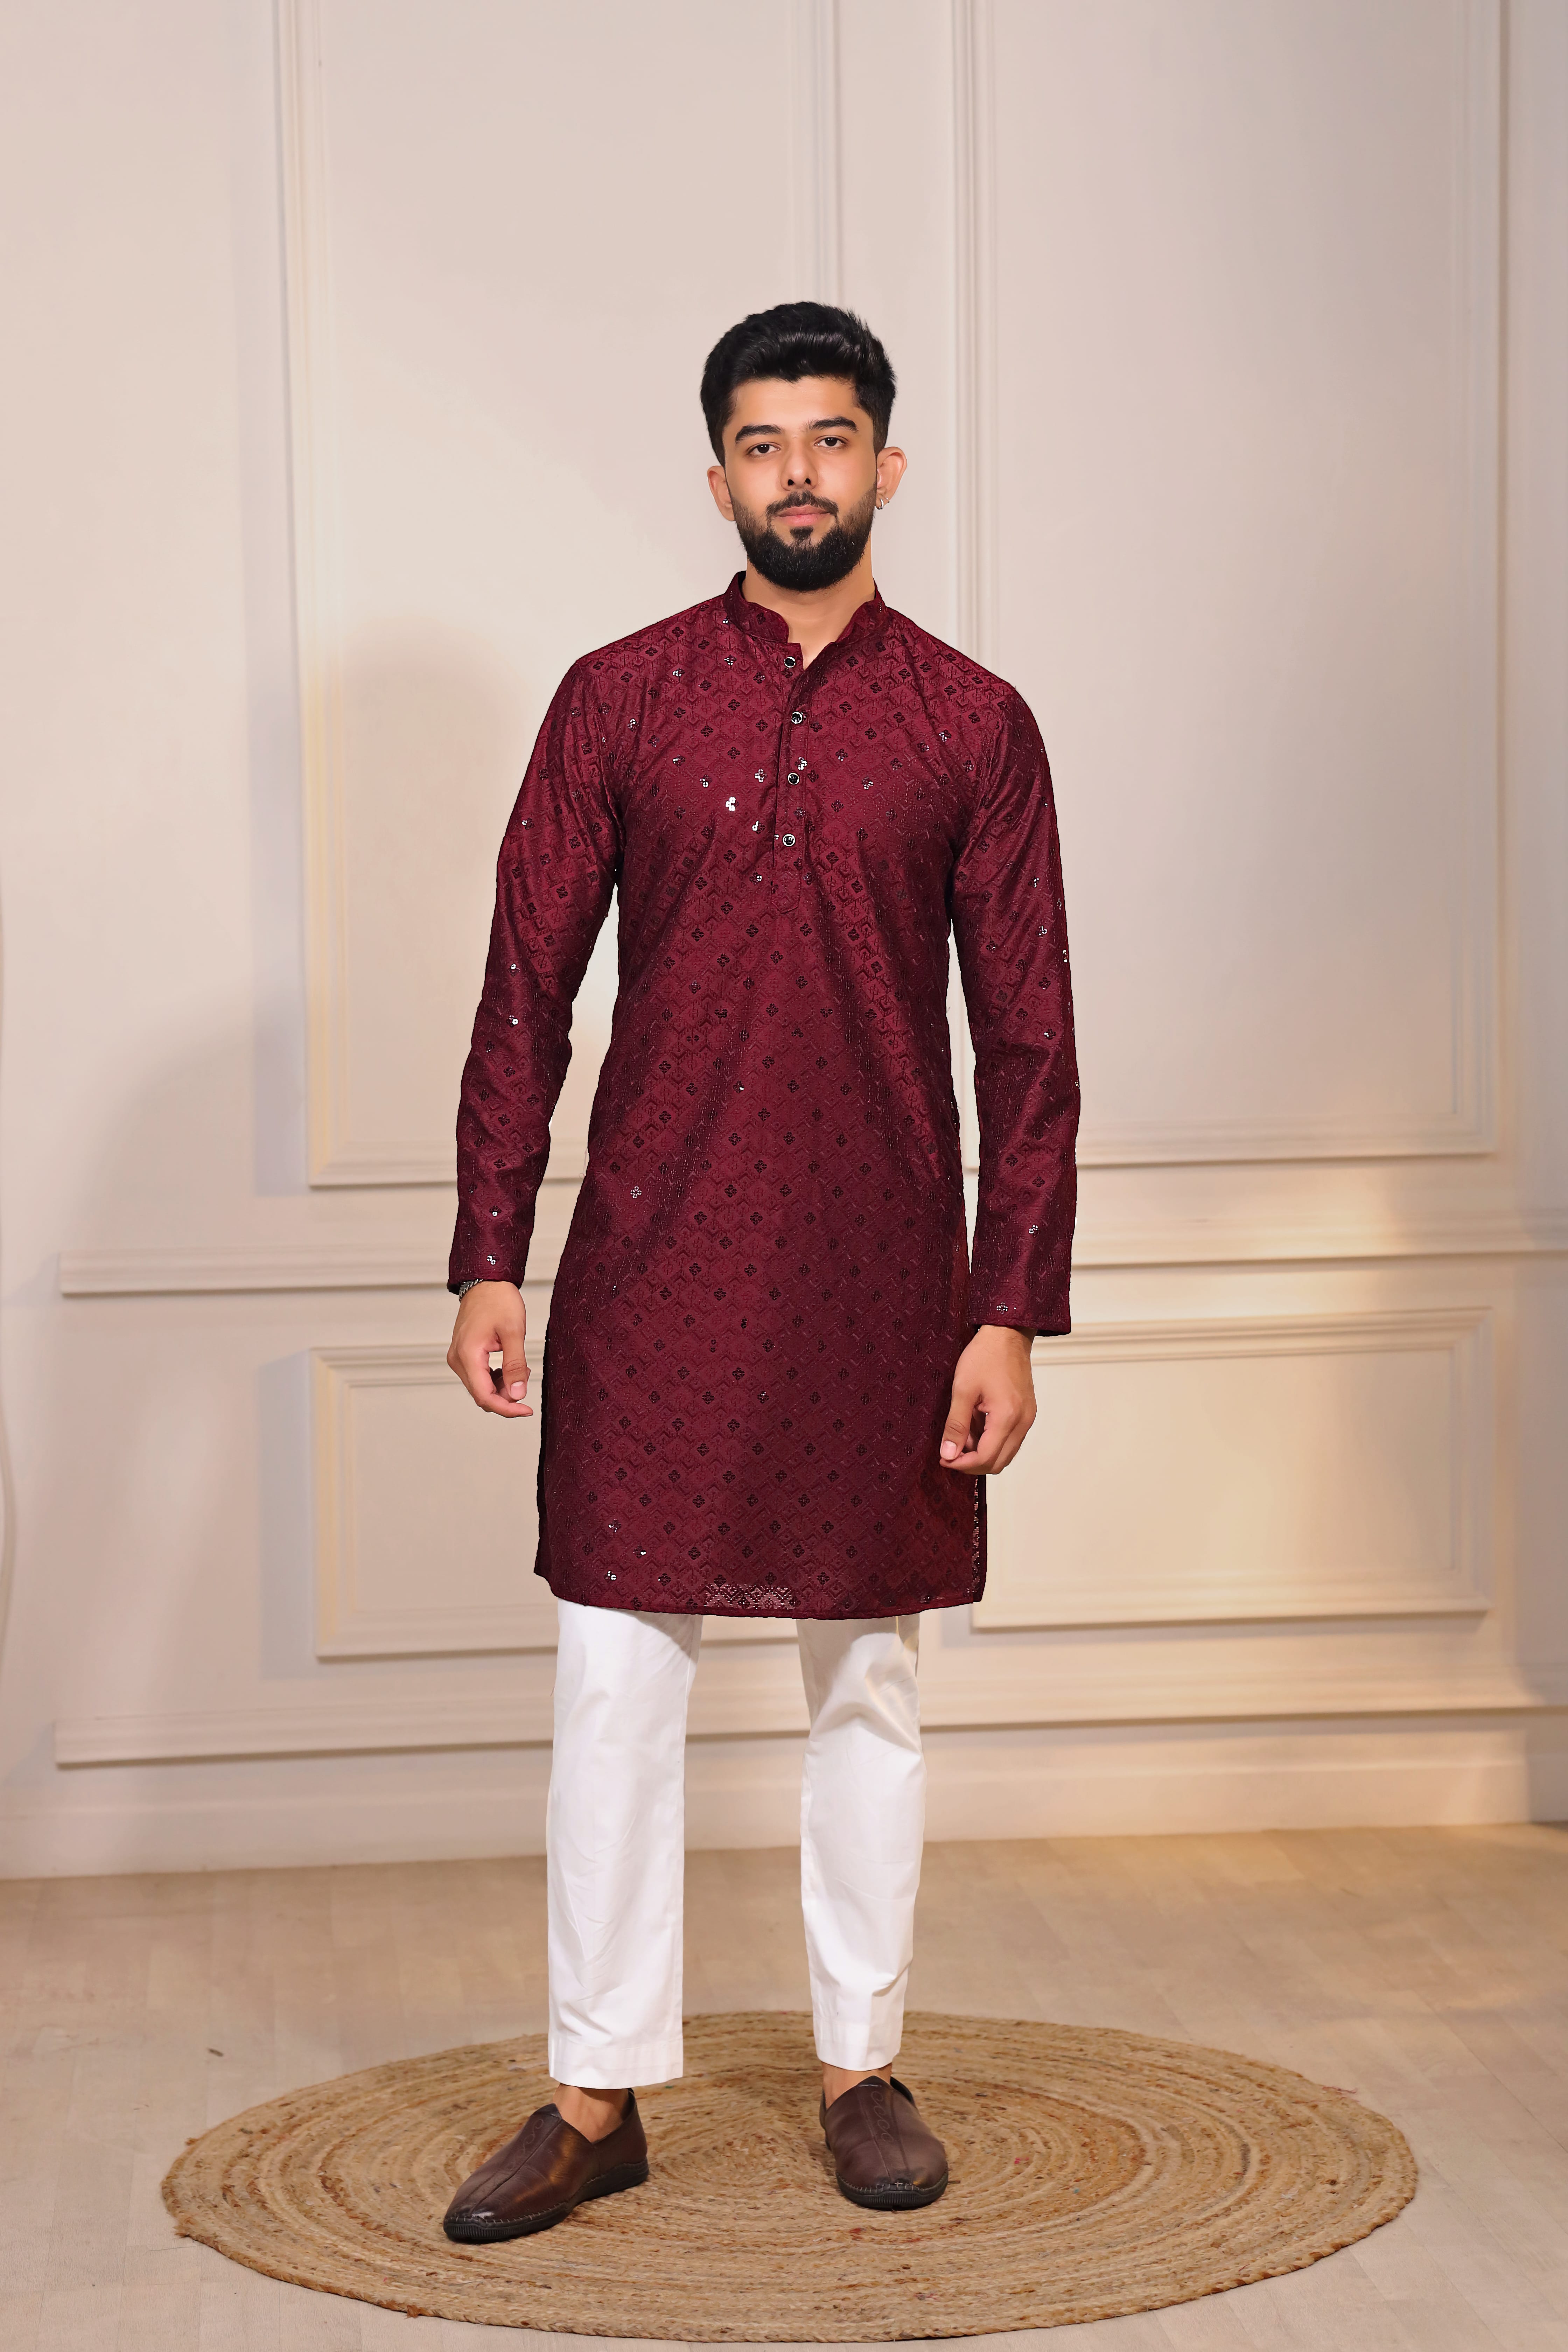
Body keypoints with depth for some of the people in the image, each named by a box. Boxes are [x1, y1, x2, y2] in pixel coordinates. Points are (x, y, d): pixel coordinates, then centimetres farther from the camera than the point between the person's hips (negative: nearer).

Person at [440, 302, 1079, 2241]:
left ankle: (862, 2065, 22)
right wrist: (488, 1261, -3)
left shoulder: (973, 729, 2)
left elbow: (1027, 1040, 2)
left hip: (882, 1276, 0)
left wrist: (1011, 1314, -4)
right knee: (616, 1672, 1)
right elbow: (527, 990, 3)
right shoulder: (617, 701, 3)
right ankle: (598, 2095, 10)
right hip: (653, 1267, 0)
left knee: (871, 1679, 9)